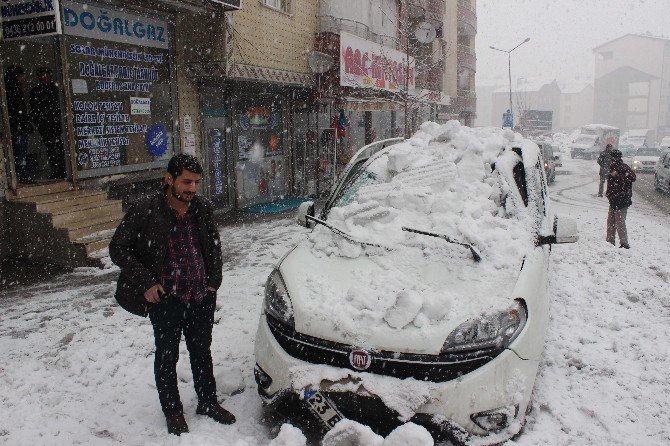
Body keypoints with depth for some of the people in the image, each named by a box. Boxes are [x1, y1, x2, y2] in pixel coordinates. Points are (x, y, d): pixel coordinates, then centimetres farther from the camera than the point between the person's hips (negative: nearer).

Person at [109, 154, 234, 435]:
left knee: (202, 352, 18)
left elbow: (214, 244, 15)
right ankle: (173, 412, 31)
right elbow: (117, 248, -7)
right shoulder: (145, 211, -15)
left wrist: (214, 280, 8)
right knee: (167, 356, 12)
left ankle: (208, 402, 36)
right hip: (166, 299, -4)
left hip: (202, 296, 4)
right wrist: (146, 283, -12)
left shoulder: (202, 208, -1)